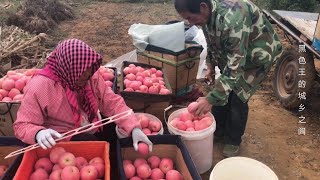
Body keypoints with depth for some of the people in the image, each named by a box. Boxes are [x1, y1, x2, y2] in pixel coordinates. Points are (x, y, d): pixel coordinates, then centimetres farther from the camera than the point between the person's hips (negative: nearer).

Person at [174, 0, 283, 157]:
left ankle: (233, 141, 15)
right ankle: (218, 131, 25)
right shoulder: (207, 14, -14)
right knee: (220, 92, 5)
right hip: (231, 55, 7)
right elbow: (212, 43, 8)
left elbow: (235, 67, -39)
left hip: (258, 55, -7)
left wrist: (211, 99, -39)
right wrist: (210, 65, -1)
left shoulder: (232, 19, -40)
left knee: (238, 98, -8)